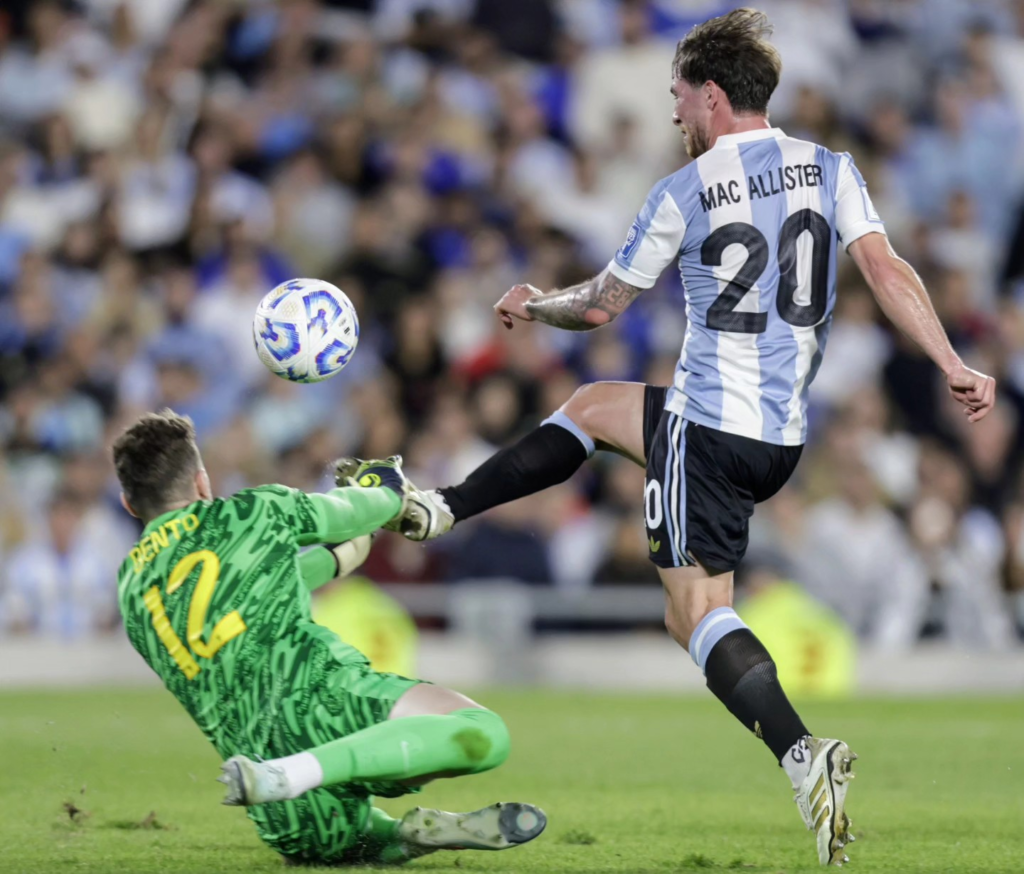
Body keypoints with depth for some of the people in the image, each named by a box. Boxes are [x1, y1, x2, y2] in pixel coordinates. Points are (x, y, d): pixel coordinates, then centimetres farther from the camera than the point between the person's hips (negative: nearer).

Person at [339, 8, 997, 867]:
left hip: (711, 426, -7)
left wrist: (532, 304, 24)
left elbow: (599, 306, 4)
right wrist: (953, 366, -11)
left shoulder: (683, 194, -7)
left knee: (698, 610, 1)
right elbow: (886, 268, -9)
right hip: (789, 436, 7)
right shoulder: (831, 169, 3)